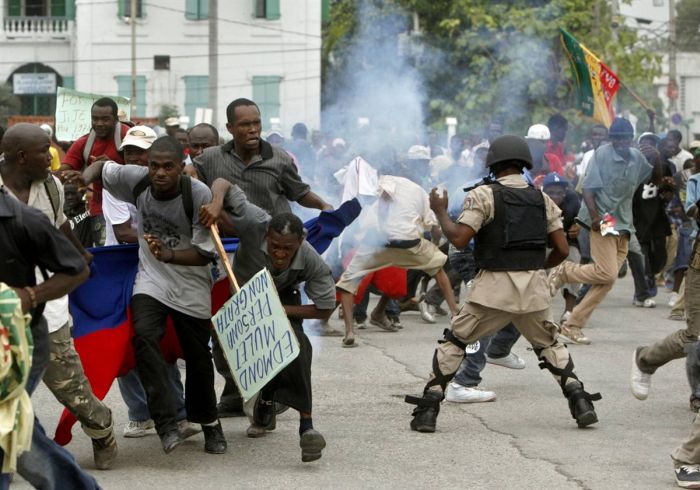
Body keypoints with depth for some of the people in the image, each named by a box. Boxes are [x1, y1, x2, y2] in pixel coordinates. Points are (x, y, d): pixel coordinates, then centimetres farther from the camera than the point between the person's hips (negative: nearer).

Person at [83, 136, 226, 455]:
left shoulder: (199, 195, -21)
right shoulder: (137, 180, -12)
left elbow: (205, 253, -18)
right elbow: (101, 167, 7)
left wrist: (168, 255, -35)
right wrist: (81, 182, -15)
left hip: (190, 286, -2)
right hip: (150, 280, 2)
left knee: (197, 356, 7)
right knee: (144, 336, -24)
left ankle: (209, 423, 32)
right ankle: (167, 423, -24)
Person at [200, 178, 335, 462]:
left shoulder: (312, 263, -34)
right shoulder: (255, 224, -37)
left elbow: (324, 310, -22)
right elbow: (223, 184, -28)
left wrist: (280, 310, -31)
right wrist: (216, 204, -50)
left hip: (283, 301, -2)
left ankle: (306, 424, -31)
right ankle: (264, 403, 31)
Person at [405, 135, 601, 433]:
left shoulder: (484, 195, -4)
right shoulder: (543, 199, 9)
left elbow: (459, 239, -11)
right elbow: (562, 249, 6)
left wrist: (440, 211, 4)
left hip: (494, 286, -3)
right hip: (535, 287, 3)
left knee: (453, 342, 10)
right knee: (549, 344, 23)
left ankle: (428, 410, 3)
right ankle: (580, 401, 10)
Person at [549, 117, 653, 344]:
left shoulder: (637, 157, 9)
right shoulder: (602, 154, -9)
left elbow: (651, 175, 30)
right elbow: (588, 188, -12)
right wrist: (594, 216, -24)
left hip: (623, 225, 7)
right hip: (603, 222, -7)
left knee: (607, 279, 0)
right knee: (607, 273, -20)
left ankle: (573, 326, 3)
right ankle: (564, 271, 3)